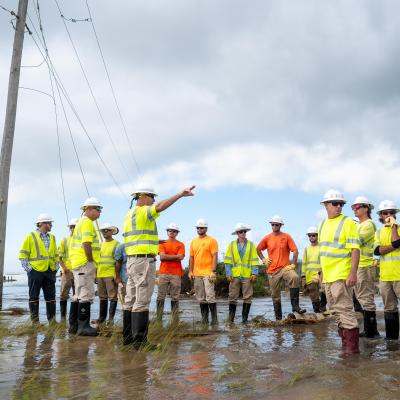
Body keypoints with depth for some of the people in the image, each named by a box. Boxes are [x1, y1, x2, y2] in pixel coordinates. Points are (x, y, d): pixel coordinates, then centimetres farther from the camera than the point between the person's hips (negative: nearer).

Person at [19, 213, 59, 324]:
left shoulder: (52, 237, 15)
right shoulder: (30, 237, 0)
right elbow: (23, 255, -3)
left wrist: (56, 266, 10)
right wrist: (28, 268, -11)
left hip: (50, 272, 5)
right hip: (36, 271, -5)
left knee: (51, 296, 7)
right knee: (34, 297, 3)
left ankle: (52, 320, 13)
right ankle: (35, 321, 9)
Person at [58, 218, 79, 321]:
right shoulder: (64, 240, 7)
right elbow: (59, 256, 5)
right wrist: (64, 267, -9)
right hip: (67, 271, -1)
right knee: (64, 294, -2)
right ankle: (63, 316, 7)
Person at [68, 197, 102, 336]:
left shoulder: (81, 222, 21)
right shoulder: (87, 222, -11)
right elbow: (86, 244, -21)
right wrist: (92, 262, -14)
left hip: (77, 263, 11)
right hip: (85, 263, -11)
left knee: (79, 296, 14)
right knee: (86, 296, -8)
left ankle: (74, 325, 18)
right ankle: (83, 326, -6)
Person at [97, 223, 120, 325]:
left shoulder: (116, 244, -3)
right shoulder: (101, 244, 18)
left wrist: (116, 275, -15)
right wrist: (95, 273, 15)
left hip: (111, 275, -6)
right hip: (100, 275, 7)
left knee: (112, 296, -3)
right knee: (102, 297, 14)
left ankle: (111, 317, 3)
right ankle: (102, 317, 22)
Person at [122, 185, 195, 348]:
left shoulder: (130, 214, 19)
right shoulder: (143, 212, -9)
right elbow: (161, 206, -28)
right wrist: (181, 194, -31)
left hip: (132, 260, 10)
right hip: (144, 260, -10)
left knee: (131, 300, 12)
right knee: (142, 301, -8)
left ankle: (128, 336, 18)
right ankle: (139, 340, -6)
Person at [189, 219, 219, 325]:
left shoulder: (211, 240, -2)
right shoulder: (194, 241, 14)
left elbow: (215, 257, -7)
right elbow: (191, 257, 16)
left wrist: (213, 271, -15)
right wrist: (190, 271, 8)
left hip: (208, 273, -5)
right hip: (197, 273, 5)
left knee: (210, 296, -8)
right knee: (201, 298, 8)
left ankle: (214, 317, 2)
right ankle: (204, 317, 16)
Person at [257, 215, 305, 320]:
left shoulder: (286, 237, 0)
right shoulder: (267, 238, 5)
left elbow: (295, 251, -2)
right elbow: (258, 249, 18)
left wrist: (293, 265, -10)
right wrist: (264, 260, 6)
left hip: (285, 267, -2)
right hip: (272, 270, 2)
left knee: (295, 278, -34)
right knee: (275, 296, 7)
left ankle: (295, 306, -28)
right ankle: (278, 318, 19)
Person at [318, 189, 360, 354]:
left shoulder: (348, 223, -7)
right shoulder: (322, 225, 14)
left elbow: (355, 249, -13)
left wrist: (353, 272, -21)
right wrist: (322, 272, 20)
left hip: (342, 275, -8)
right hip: (328, 277, 8)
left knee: (345, 309, -7)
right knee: (336, 310, 13)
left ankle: (352, 346, 1)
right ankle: (345, 343, 24)